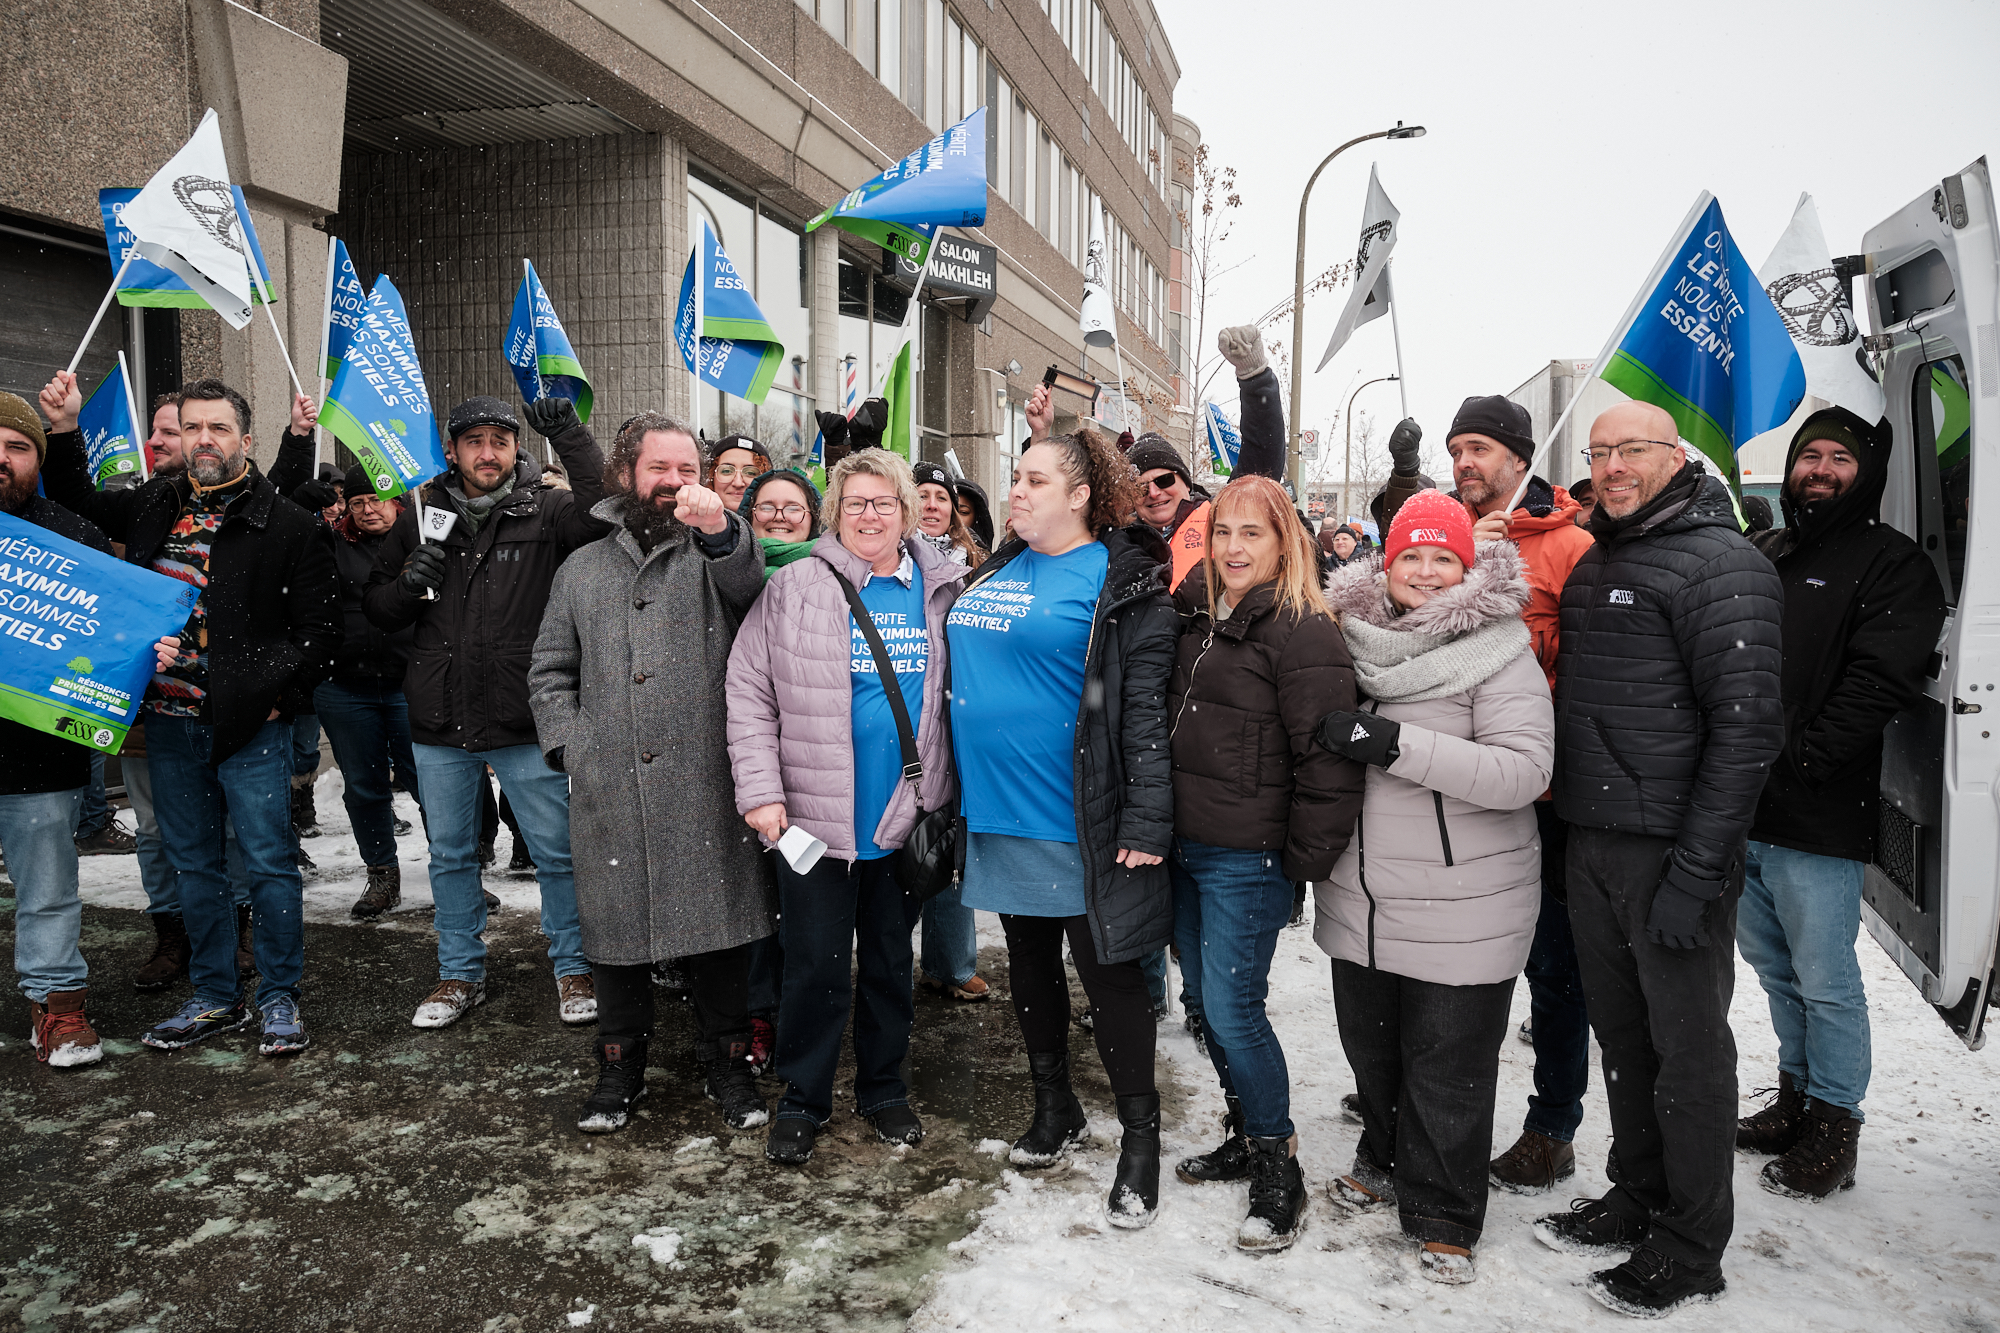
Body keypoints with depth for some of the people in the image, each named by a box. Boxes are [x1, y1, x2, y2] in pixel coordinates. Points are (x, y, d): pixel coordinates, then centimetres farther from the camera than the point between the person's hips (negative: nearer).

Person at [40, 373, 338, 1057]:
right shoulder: (153, 505, 10)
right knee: (193, 865, 13)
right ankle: (215, 996, 26)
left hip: (251, 724, -5)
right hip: (169, 723, 5)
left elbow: (316, 629, -4)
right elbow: (77, 498, 30)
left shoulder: (288, 525, -5)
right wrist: (64, 430, 16)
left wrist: (277, 694, -10)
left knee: (268, 863, 0)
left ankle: (279, 999, 14)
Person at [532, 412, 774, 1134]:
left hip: (708, 789, -2)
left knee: (719, 924, 5)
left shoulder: (719, 553, 7)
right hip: (610, 791, 2)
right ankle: (620, 1067, 28)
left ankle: (728, 1063, 23)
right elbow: (550, 672, 17)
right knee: (615, 928, 10)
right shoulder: (582, 569, 16)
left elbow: (753, 592, -17)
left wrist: (719, 530, -35)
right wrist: (568, 743, 3)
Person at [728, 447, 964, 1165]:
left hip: (906, 819, 3)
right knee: (816, 964, 5)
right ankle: (802, 1100, 24)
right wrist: (760, 789, -11)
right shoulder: (794, 588, -3)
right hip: (813, 815, -2)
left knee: (891, 960, 15)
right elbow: (749, 694, -4)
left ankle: (884, 1089, 33)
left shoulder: (941, 589, 5)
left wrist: (946, 798, 3)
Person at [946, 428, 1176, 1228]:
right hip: (998, 810, 7)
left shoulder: (1122, 583, -11)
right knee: (1030, 964, 18)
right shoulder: (994, 574, 12)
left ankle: (1140, 1137, 20)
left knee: (1109, 974, 3)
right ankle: (1054, 1108, 36)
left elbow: (1147, 706, -17)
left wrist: (1147, 819, -23)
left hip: (1078, 823, -7)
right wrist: (957, 792, 17)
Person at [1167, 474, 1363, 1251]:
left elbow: (1329, 755, -18)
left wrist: (1305, 859, -15)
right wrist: (1158, 828, 16)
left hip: (1249, 859, -8)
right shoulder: (1196, 617, 11)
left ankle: (1279, 1172, 13)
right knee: (1204, 999, 15)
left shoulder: (1301, 632, -14)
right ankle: (1247, 1137, 33)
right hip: (1186, 850, 8)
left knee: (1232, 1009, -5)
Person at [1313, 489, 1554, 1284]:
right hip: (1361, 898, 6)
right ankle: (1385, 1161, 46)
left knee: (1449, 1073, 6)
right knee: (1371, 1047, 21)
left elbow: (1526, 770, -23)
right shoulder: (1359, 639, 5)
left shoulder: (1500, 652, -11)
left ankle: (1444, 1219, 25)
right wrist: (1331, 732, 1)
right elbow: (1324, 735, 23)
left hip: (1462, 911, -5)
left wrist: (1399, 744, -27)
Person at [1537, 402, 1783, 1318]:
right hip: (1591, 842, 7)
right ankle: (1637, 1195, 34)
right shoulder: (1593, 564, 14)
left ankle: (1691, 1246, 20)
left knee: (1687, 1049, 5)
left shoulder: (1721, 563, -11)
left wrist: (1696, 872, -20)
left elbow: (1746, 726, -17)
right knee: (1620, 1034, 17)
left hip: (1674, 851, -7)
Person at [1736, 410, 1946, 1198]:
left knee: (1825, 981, 4)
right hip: (1740, 811, 6)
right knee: (1775, 969, 18)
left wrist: (1793, 765, -20)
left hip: (1817, 821, -6)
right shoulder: (1758, 556, 15)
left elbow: (1878, 684, -14)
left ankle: (1834, 1126, 19)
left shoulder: (1892, 566, -3)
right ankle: (1796, 1099, 33)